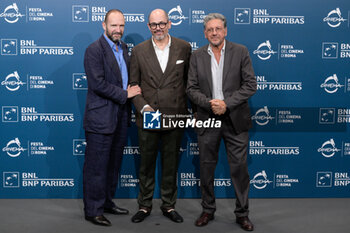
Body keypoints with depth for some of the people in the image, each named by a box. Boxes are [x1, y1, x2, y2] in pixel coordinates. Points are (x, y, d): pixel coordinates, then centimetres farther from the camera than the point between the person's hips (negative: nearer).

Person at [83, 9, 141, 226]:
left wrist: (132, 90, 5)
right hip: (101, 118, -8)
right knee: (97, 166, 0)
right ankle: (93, 210, 11)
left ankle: (107, 202, 30)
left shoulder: (124, 48, 14)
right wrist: (124, 94, -14)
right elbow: (97, 83, -19)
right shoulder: (94, 50, -11)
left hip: (121, 117, 8)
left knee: (113, 164, 16)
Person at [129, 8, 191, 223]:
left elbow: (190, 81, 7)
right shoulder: (139, 51, 3)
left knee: (171, 164, 12)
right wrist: (143, 107, -11)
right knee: (147, 164, 11)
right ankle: (144, 206, 26)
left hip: (175, 117, 0)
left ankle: (169, 206, 27)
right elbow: (133, 84, 3)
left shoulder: (184, 48, 2)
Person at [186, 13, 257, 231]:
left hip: (235, 119, -2)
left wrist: (227, 103, -15)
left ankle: (242, 213, 18)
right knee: (207, 167, 10)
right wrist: (210, 104, -15)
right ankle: (208, 210, 26)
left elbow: (250, 85, -5)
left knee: (239, 167, 3)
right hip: (207, 119, 2)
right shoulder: (197, 56, 5)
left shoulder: (240, 52, 0)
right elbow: (192, 89, 2)